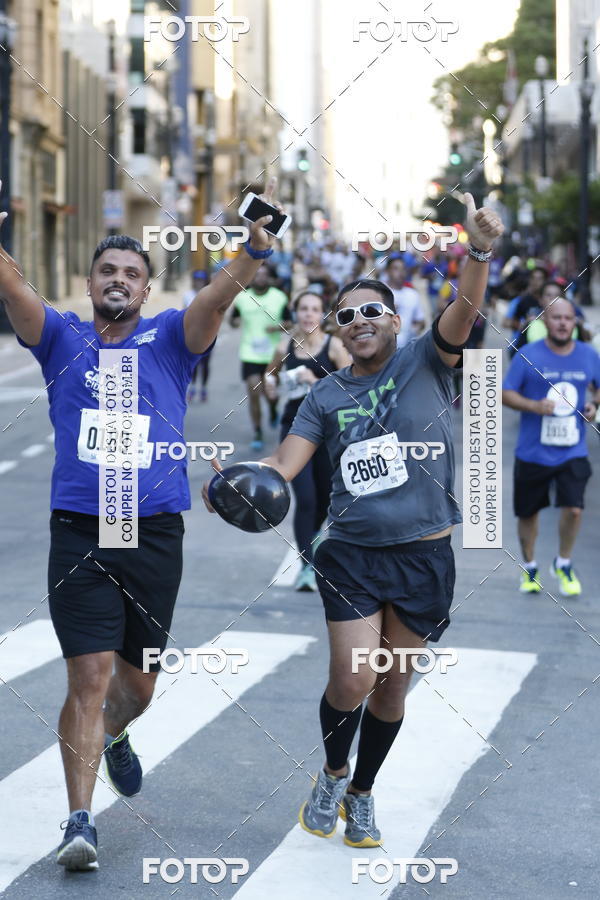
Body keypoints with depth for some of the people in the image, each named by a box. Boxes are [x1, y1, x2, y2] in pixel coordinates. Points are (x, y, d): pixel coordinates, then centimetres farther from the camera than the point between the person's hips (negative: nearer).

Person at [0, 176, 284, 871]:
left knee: (138, 681, 14)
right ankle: (80, 821, -2)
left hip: (155, 534, 1)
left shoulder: (169, 339, 7)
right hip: (79, 533, -1)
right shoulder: (63, 339, 8)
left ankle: (112, 736, 48)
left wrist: (256, 250, -31)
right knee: (90, 677, -9)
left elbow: (219, 296, -12)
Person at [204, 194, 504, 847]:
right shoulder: (326, 396, 5)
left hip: (425, 560, 0)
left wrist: (479, 252, -41)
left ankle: (361, 795, 32)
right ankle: (333, 775, 21)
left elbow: (463, 314, -20)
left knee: (392, 685, 11)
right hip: (351, 557, 1)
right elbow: (283, 463, -4)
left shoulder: (424, 363, -1)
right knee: (352, 680, -10)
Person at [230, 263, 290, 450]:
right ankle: (257, 433, 5)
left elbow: (288, 323, 6)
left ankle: (273, 410, 44)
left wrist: (278, 327, -16)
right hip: (250, 353, 0)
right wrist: (235, 321, -12)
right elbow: (233, 320, 12)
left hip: (273, 353, 0)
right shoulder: (242, 298, 2)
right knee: (253, 393, -7)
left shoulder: (280, 298, 1)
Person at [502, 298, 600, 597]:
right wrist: (534, 406, -21)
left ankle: (563, 565, 13)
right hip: (533, 452, -1)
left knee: (573, 508, -13)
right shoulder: (528, 355, -7)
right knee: (528, 513, 10)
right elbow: (506, 394, -5)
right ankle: (529, 568, 34)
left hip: (572, 452, 1)